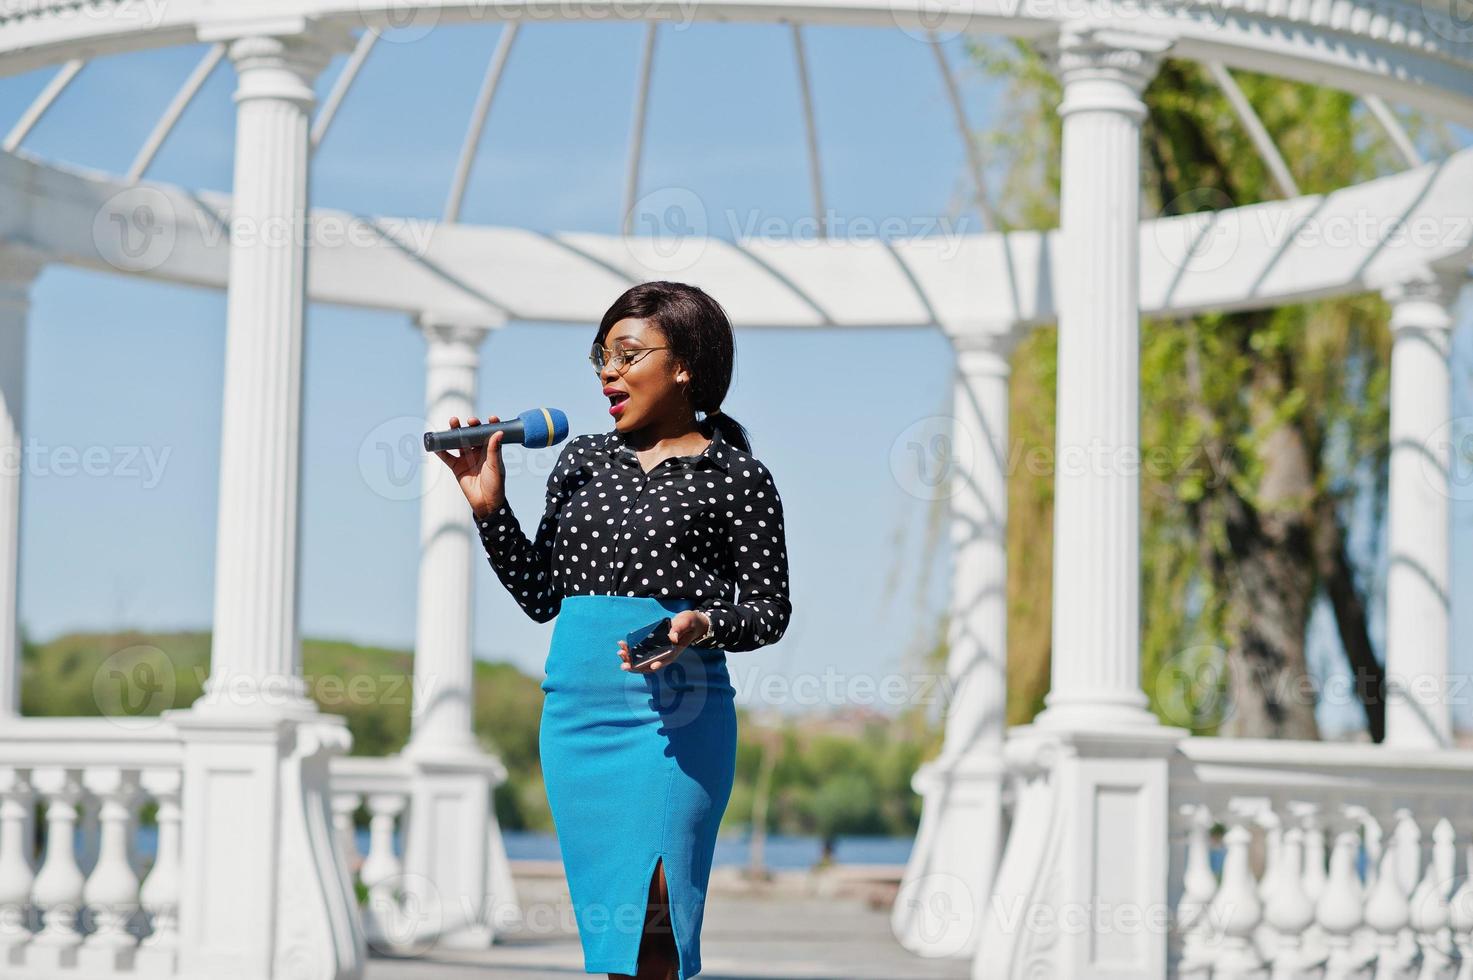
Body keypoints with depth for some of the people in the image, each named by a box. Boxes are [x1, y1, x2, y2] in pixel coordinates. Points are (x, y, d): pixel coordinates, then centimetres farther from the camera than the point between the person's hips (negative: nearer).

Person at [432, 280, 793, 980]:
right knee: (601, 908, 7)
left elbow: (770, 610, 1)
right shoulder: (583, 459, 14)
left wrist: (702, 627, -18)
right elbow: (539, 595, 15)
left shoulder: (734, 476, 0)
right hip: (573, 709, 5)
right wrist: (489, 507, 4)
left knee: (649, 906, -12)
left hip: (671, 709, -5)